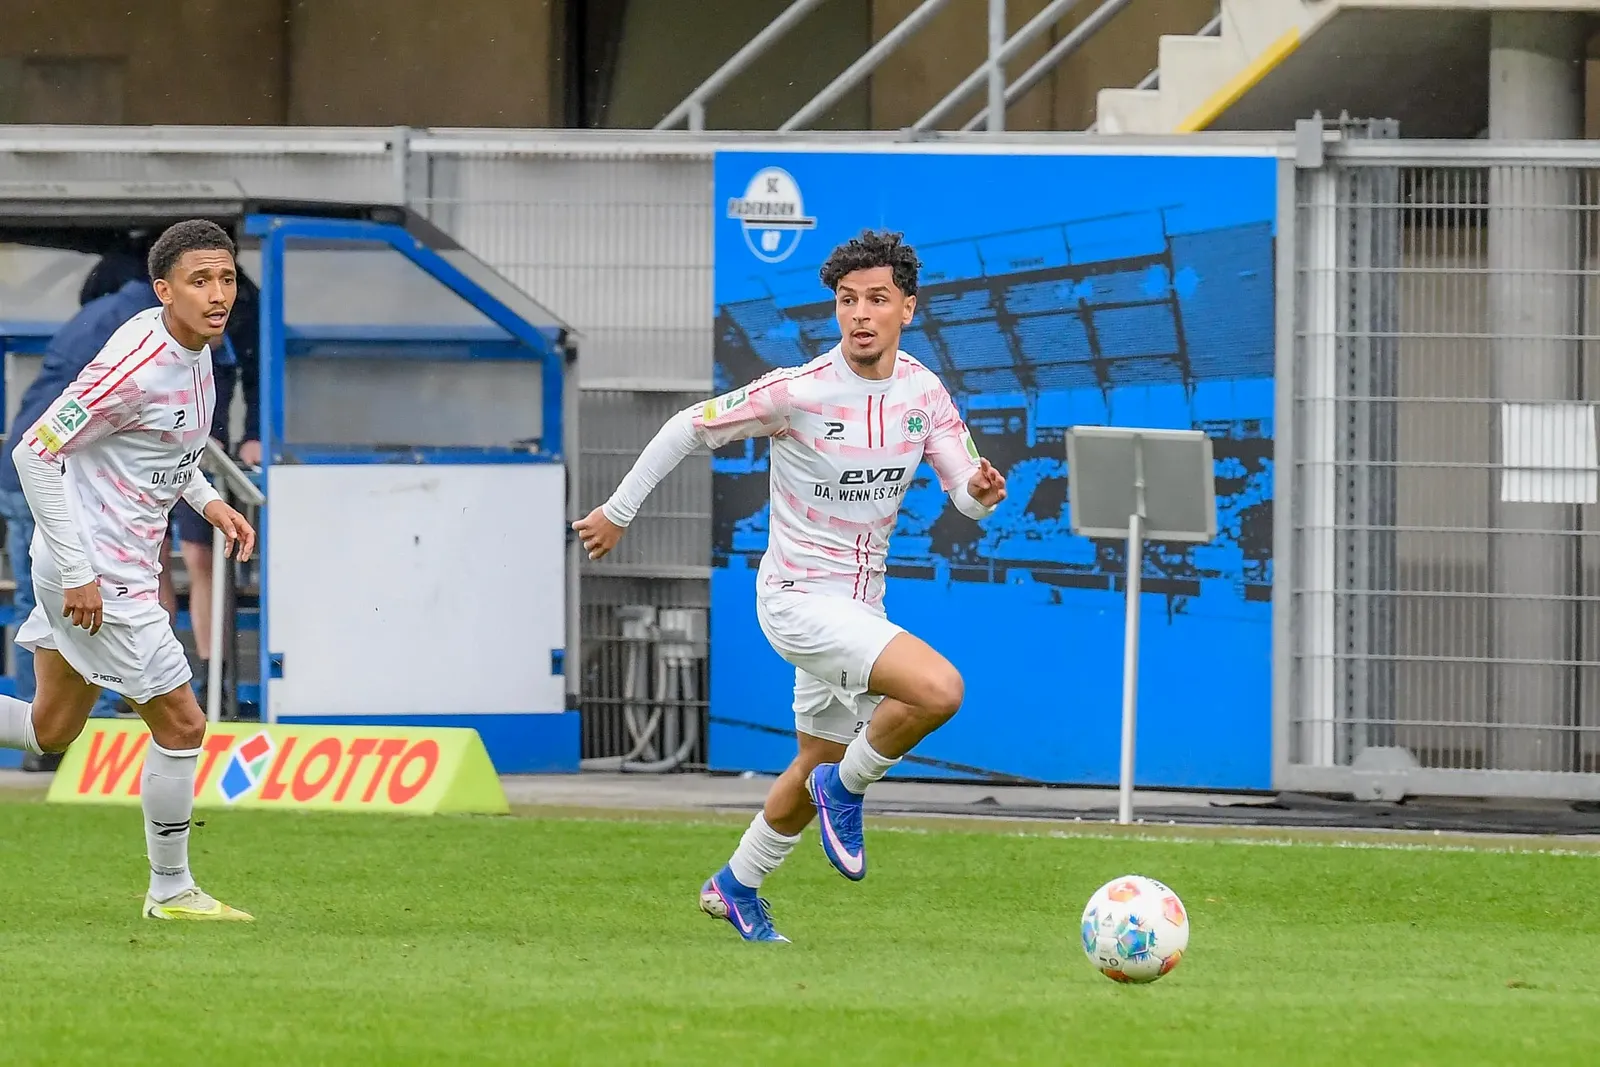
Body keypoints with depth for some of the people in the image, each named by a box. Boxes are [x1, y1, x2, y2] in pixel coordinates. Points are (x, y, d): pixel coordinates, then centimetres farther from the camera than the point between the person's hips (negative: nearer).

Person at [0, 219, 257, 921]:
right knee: (181, 724, -2)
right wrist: (76, 572, -23)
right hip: (98, 572, -10)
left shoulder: (192, 348, 5)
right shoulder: (137, 366, -24)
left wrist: (206, 500, 11)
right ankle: (170, 890, 12)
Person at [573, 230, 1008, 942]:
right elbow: (687, 429, -9)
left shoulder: (925, 394, -2)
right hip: (799, 598, -7)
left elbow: (967, 495, 0)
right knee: (939, 690, -26)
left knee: (819, 767, 21)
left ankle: (735, 888, 42)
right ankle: (846, 788, -2)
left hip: (858, 605, 7)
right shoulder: (798, 392, -19)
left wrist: (980, 489, -25)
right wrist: (617, 512, -3)